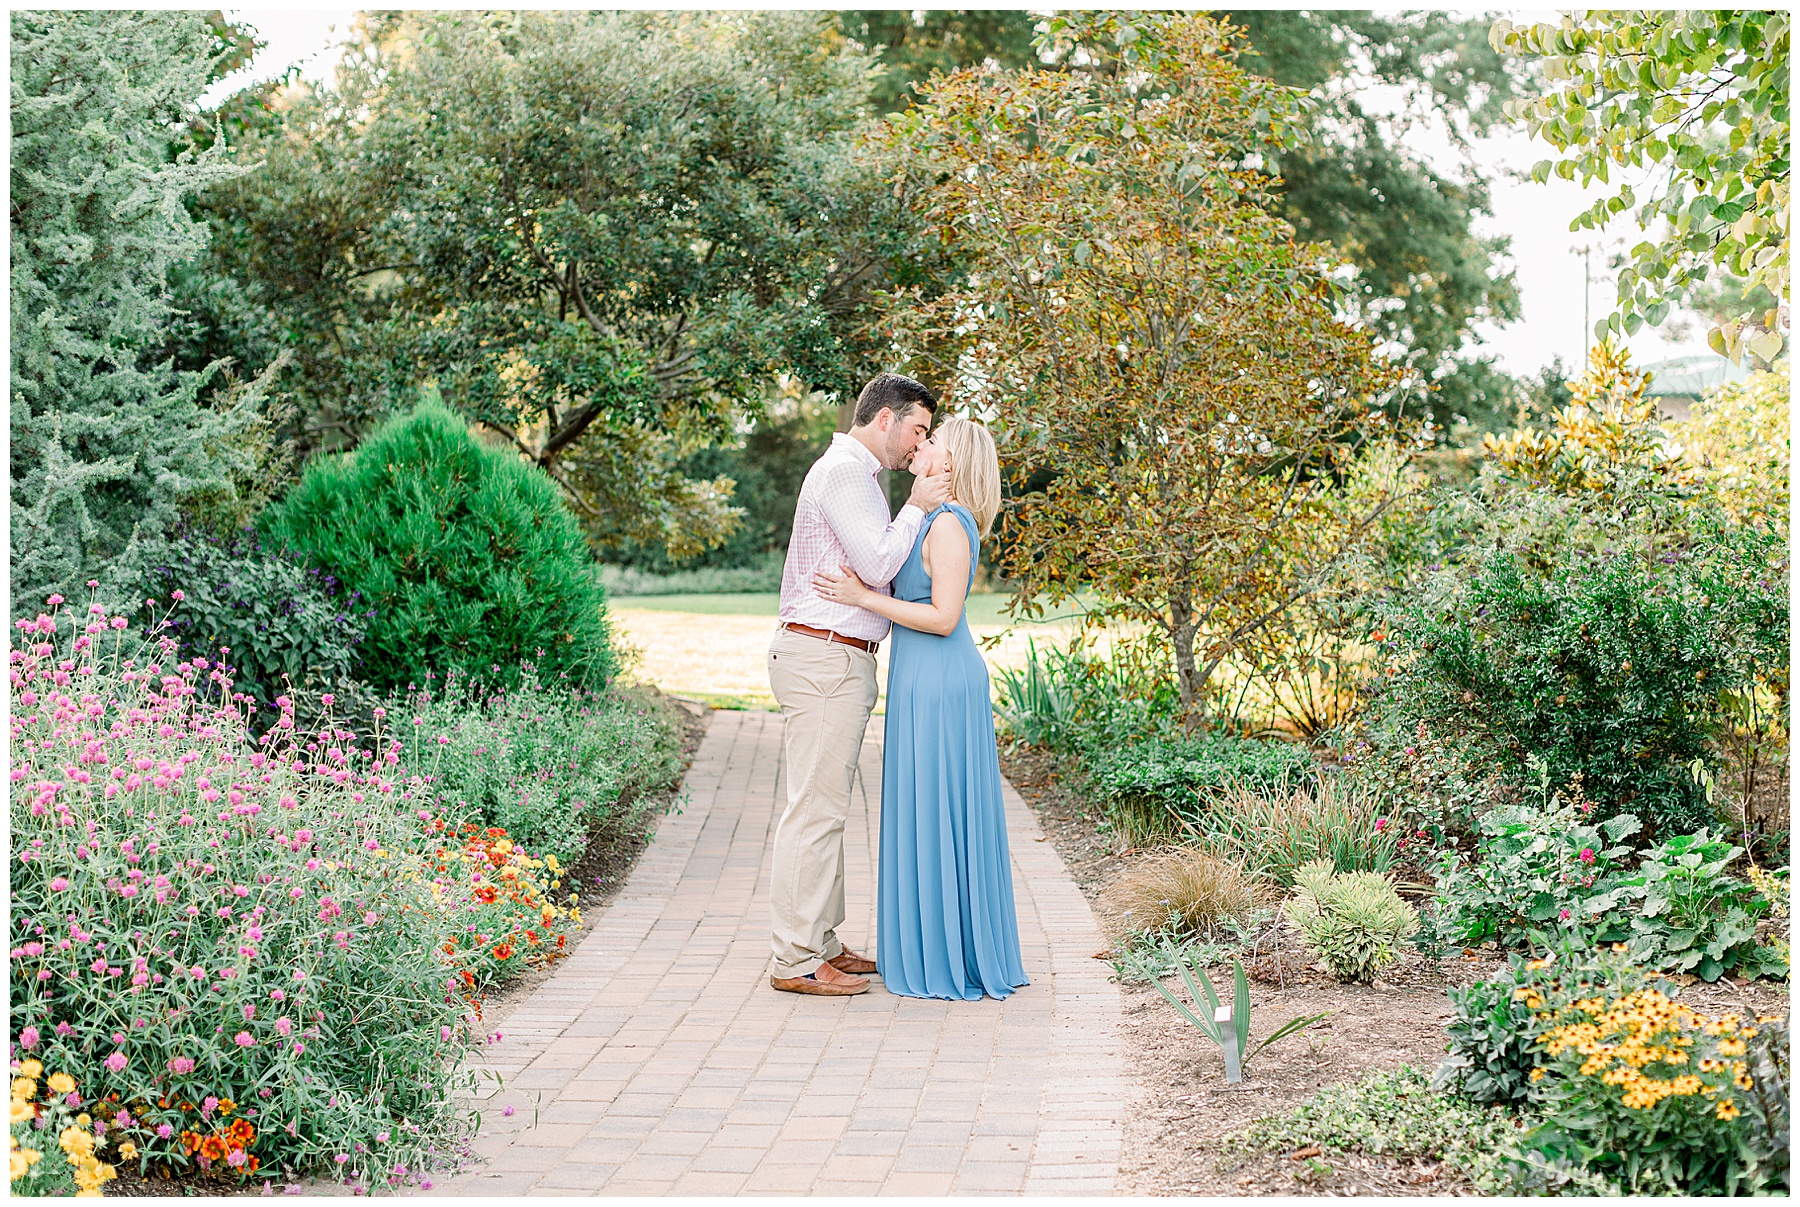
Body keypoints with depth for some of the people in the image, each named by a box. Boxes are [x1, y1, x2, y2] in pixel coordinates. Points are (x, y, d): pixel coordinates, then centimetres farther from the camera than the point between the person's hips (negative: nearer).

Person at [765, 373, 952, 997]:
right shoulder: (844, 471, -12)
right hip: (825, 658, -11)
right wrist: (916, 508, -7)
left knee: (826, 806, 13)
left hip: (839, 661, 11)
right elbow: (877, 565, -19)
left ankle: (820, 944, 19)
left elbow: (869, 570, 25)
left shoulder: (853, 473, 22)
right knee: (815, 809, -9)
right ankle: (795, 961, -6)